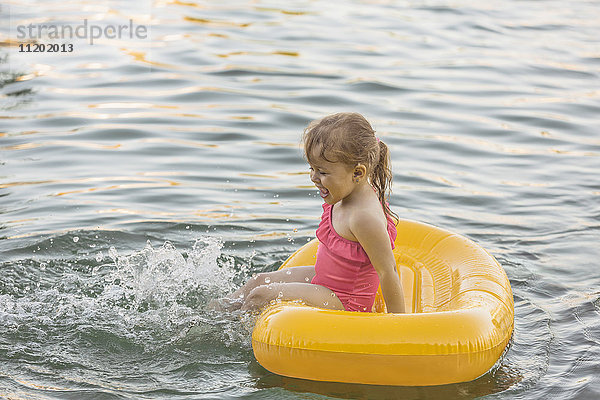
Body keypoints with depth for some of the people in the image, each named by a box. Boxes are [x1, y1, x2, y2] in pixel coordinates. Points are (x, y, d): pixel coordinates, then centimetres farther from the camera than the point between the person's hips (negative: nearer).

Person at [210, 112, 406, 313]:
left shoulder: (365, 217, -32)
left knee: (260, 296, -10)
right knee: (259, 281, 15)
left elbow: (388, 272, -28)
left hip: (344, 302, -10)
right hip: (325, 277, 10)